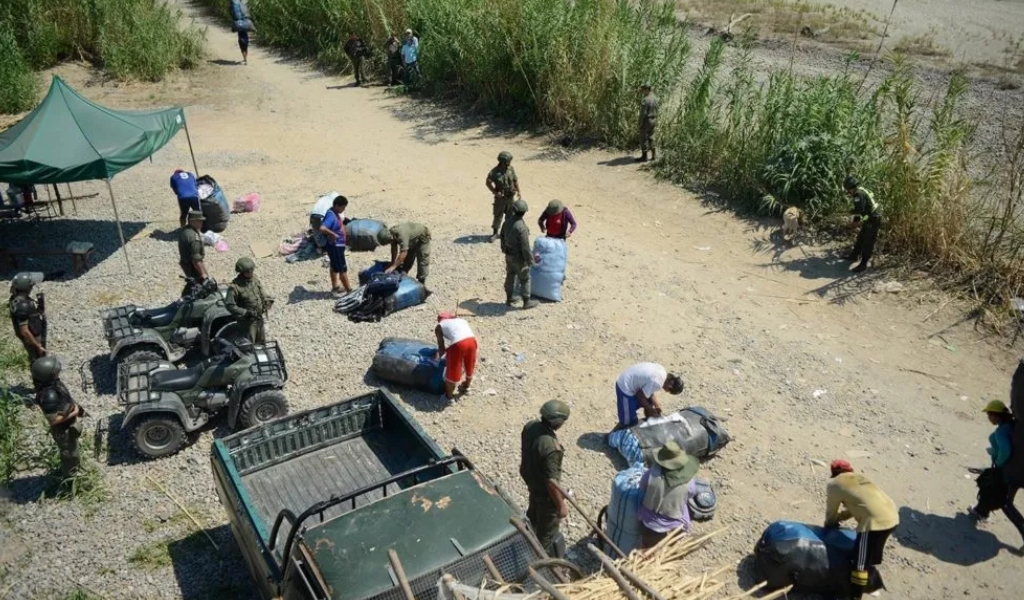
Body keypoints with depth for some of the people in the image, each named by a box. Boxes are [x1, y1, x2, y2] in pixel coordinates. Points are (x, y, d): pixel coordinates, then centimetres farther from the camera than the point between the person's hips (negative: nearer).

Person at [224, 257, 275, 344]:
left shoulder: (255, 278, -2)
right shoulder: (234, 287, -22)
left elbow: (262, 292, 13)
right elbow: (229, 305, -20)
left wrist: (267, 300, -8)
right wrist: (246, 312, -25)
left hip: (259, 317, 7)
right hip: (247, 321, -7)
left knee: (261, 342, 22)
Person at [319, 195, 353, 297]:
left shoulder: (336, 213, 4)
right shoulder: (331, 215, -25)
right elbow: (322, 228, -40)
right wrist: (333, 234, -29)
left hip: (338, 245, 10)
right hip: (335, 246, -10)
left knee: (335, 267, 20)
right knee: (343, 269, 0)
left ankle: (335, 287, 33)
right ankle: (349, 290, 8)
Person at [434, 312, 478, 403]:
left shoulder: (439, 326, 20)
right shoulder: (461, 320, 33)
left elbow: (442, 347, 18)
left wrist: (439, 355, 39)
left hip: (458, 344, -5)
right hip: (472, 340, 5)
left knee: (452, 371, 16)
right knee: (469, 367, 29)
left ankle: (449, 396, 33)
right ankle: (466, 387, 53)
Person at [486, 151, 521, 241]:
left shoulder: (511, 169, -4)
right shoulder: (495, 172, -18)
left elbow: (515, 180, 8)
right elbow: (488, 182, -11)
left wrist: (518, 191, 8)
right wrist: (495, 192, -15)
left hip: (510, 197, 4)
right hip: (500, 198, -4)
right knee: (498, 216, 2)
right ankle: (495, 233, 13)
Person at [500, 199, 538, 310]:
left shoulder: (507, 221, -6)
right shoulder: (521, 227, -31)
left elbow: (502, 237, 9)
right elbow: (525, 247, -26)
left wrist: (504, 249, 25)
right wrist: (530, 260, -13)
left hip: (509, 255, 7)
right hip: (519, 258, -7)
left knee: (510, 276, 21)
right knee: (524, 279, 9)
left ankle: (509, 298, 34)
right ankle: (527, 302, 22)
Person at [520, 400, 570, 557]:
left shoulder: (530, 426, -15)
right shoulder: (550, 447, -40)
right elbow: (551, 481, -32)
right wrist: (561, 505, -18)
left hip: (531, 481, 9)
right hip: (545, 493, -9)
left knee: (533, 517, 35)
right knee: (548, 532, 17)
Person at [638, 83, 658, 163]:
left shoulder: (645, 100, -22)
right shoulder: (655, 98, 6)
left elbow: (643, 113, -22)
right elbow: (656, 110, 11)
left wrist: (641, 123, -15)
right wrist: (656, 120, 18)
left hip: (646, 120, -9)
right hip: (653, 120, 9)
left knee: (644, 138, 0)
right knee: (651, 137, 16)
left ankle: (644, 156, 4)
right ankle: (653, 155, 18)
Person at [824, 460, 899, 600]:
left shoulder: (834, 484, 6)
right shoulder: (859, 478, 27)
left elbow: (831, 511, 15)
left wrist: (829, 524, 33)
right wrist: (839, 518, 35)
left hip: (875, 521, -8)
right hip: (892, 517, 8)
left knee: (860, 563, 1)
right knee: (870, 555, 31)